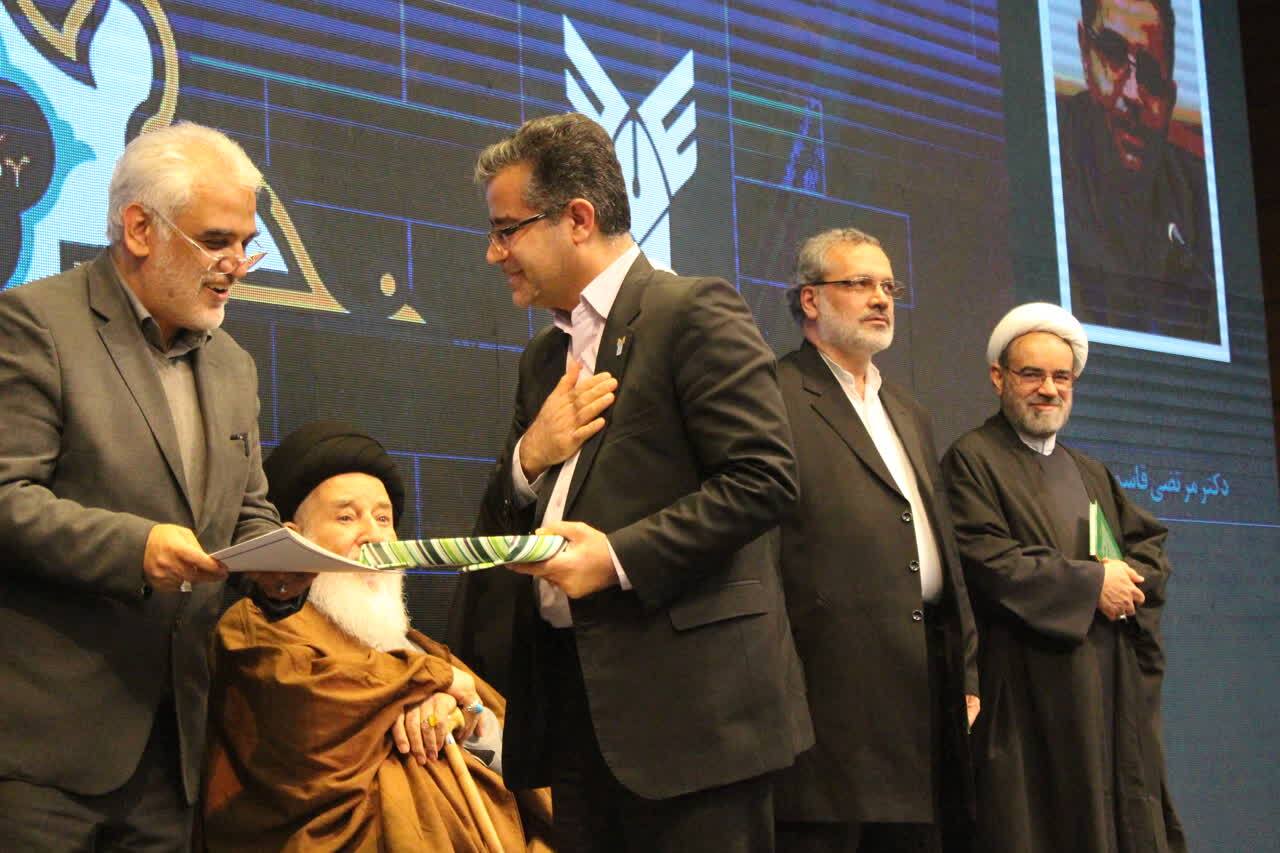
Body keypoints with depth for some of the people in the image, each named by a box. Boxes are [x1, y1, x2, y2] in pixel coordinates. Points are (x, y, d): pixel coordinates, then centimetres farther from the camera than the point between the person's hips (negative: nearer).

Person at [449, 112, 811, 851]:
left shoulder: (694, 313, -6)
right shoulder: (545, 357, 20)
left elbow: (764, 479, -15)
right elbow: (503, 525, 21)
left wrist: (618, 556, -18)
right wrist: (528, 460, 0)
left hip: (685, 699, -7)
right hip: (570, 700, 8)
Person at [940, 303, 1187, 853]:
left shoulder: (1091, 473, 23)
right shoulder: (972, 460, -2)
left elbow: (1150, 542, 16)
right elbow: (986, 560, -14)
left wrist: (1131, 580, -8)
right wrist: (1091, 582, -12)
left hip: (1118, 686, 7)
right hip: (1034, 690, -7)